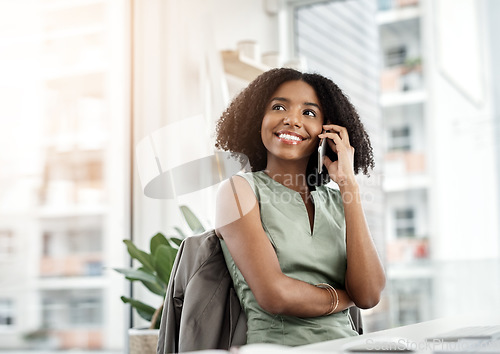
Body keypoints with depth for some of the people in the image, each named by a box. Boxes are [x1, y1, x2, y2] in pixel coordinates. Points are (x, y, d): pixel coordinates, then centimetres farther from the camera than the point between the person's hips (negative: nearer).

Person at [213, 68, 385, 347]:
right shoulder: (239, 189, 1)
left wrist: (349, 183, -1)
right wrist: (345, 297, 3)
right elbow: (274, 295, -12)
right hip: (279, 345, -4)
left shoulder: (336, 201, 13)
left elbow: (369, 295, -2)